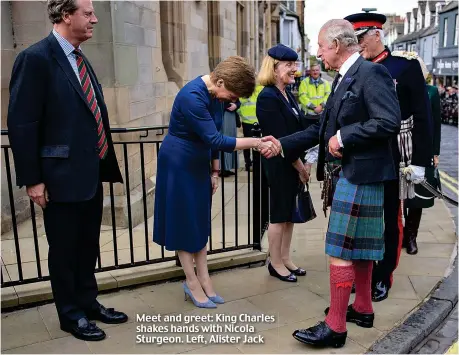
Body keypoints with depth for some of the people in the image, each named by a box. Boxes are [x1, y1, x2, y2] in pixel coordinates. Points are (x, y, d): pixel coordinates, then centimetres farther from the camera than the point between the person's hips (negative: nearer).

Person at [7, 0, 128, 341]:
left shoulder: (80, 59, 12)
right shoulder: (36, 57, -13)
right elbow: (22, 124, -15)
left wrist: (104, 163, 13)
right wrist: (32, 179, -16)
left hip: (91, 173, 8)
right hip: (62, 176, -8)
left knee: (88, 246, 19)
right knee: (64, 249, 9)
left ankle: (89, 302, 36)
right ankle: (71, 314, 27)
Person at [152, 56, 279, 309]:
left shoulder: (215, 94, -2)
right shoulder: (192, 96, -28)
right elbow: (215, 140, -30)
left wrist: (214, 170, 9)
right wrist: (256, 143, -30)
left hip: (199, 163, 8)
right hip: (178, 164, -8)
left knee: (200, 221, 11)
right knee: (184, 222, 3)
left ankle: (204, 280, 21)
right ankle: (192, 283, 16)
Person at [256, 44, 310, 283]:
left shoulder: (287, 94, 10)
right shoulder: (268, 97, -17)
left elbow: (296, 128, 11)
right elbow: (280, 138, -20)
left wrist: (302, 163, 5)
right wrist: (299, 166, -13)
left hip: (294, 163, 8)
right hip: (280, 165, -8)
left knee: (290, 212, 15)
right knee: (279, 214, 3)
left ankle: (285, 258, 28)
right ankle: (275, 263, 18)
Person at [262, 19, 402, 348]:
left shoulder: (371, 72, -14)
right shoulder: (343, 79, 14)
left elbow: (390, 122, -24)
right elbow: (321, 129, 14)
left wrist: (344, 137, -19)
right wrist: (283, 145, 8)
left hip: (360, 174, -10)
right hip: (349, 174, 10)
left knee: (340, 251, -5)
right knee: (359, 246, 18)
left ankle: (335, 327, 5)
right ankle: (363, 309, 34)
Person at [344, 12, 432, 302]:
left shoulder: (406, 65, -5)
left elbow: (423, 116, -7)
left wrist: (419, 161, -11)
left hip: (394, 159, -3)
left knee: (391, 219, 9)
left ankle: (383, 276, 24)